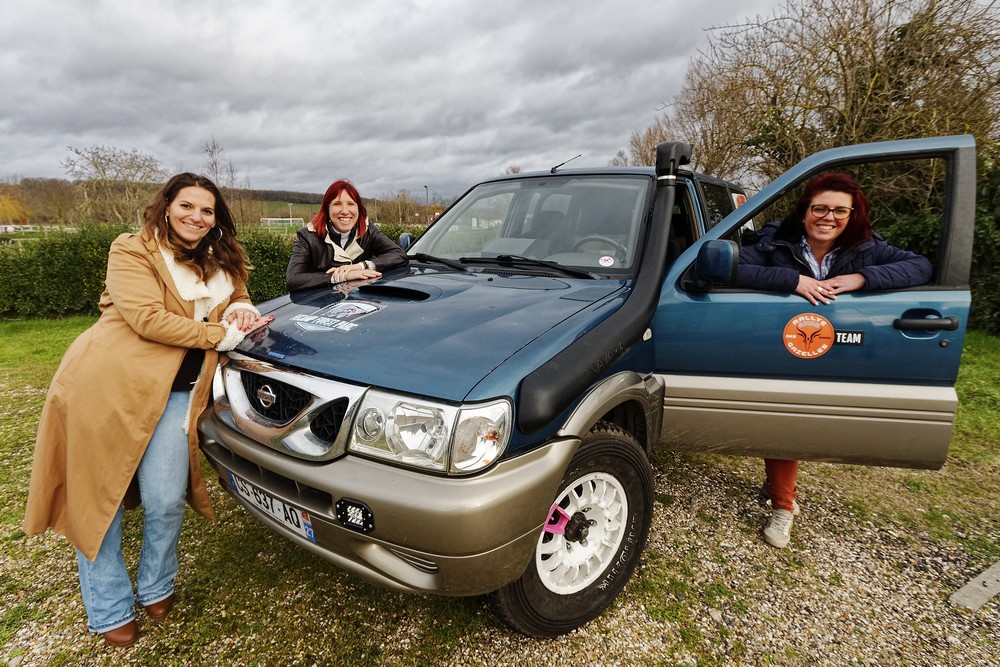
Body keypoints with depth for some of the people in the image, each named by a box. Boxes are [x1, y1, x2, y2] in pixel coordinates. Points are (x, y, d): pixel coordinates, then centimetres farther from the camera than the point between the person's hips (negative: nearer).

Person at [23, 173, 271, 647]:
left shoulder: (221, 261, 14)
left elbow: (236, 296, 25)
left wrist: (238, 309, -1)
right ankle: (110, 612, 24)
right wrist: (221, 336, -14)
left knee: (166, 502, 0)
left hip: (174, 393, 4)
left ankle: (156, 589, 28)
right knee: (99, 499, 6)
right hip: (104, 385, -3)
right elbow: (148, 318, -15)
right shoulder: (132, 251, -3)